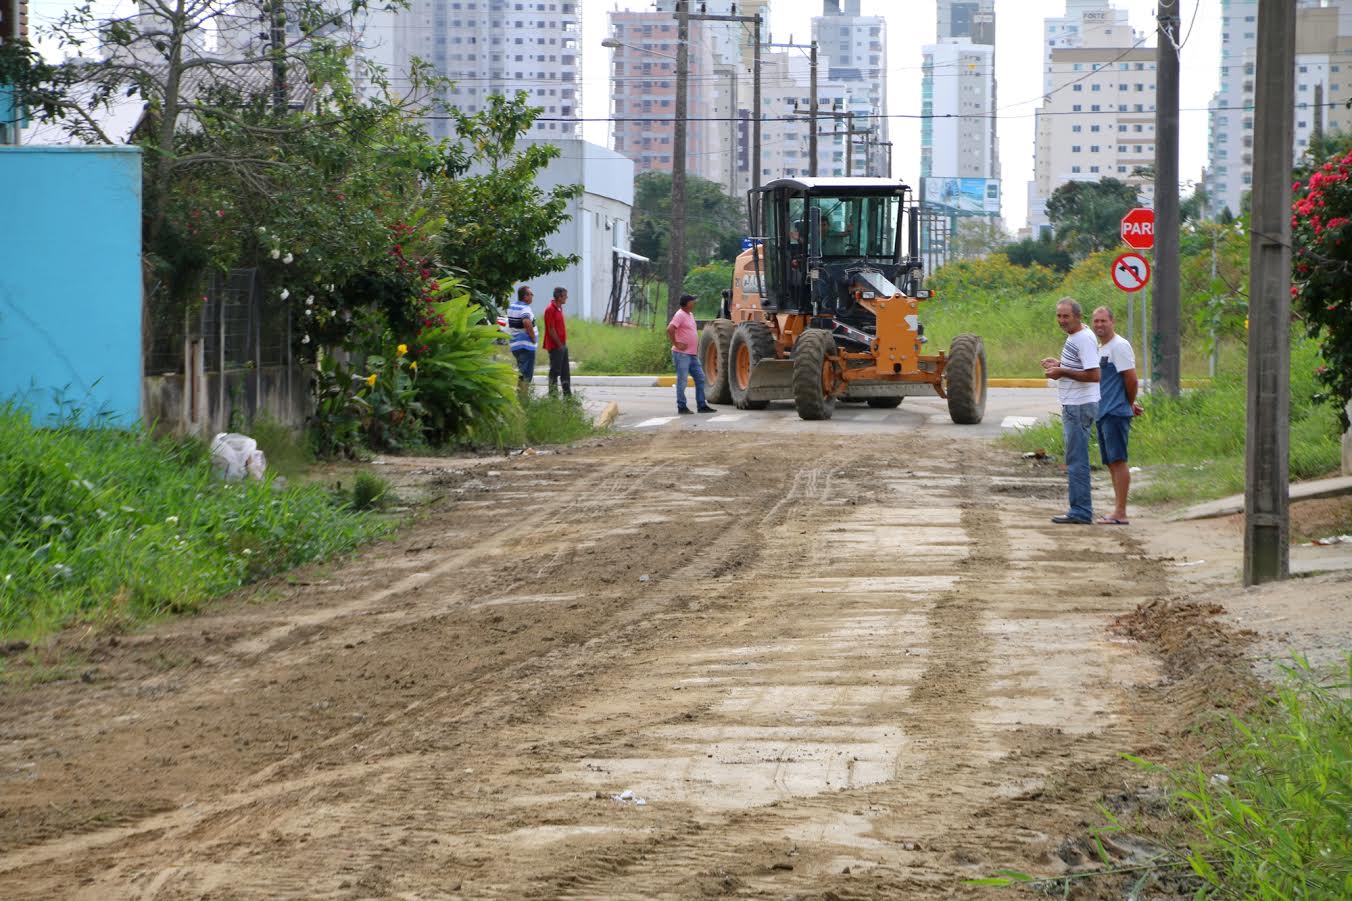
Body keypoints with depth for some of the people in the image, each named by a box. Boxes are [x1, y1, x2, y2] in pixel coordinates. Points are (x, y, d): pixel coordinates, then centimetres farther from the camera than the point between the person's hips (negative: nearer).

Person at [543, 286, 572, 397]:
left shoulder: (559, 308, 14)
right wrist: (559, 344, -15)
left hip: (562, 345, 10)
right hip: (555, 346, -10)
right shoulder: (550, 309, -16)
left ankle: (568, 395, 18)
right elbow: (551, 330, -18)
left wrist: (564, 343, 13)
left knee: (565, 373, 12)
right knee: (555, 372, -5)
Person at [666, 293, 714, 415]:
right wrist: (676, 344, -20)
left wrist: (697, 348, 20)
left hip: (693, 354, 9)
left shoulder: (690, 315, 15)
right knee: (682, 381, -3)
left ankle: (701, 405, 14)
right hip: (682, 354, -9)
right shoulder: (680, 315, -14)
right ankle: (681, 407, 3)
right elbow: (670, 329, -26)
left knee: (700, 378, 9)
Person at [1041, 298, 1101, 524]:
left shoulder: (1084, 339, -17)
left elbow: (1094, 375, -24)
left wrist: (1062, 372, -18)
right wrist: (1059, 364, 12)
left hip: (1080, 406, -11)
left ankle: (1081, 512, -7)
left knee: (1076, 460, -8)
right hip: (1072, 405, 11)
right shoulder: (1074, 336, 15)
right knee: (1075, 460, 14)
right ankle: (1079, 510, 18)